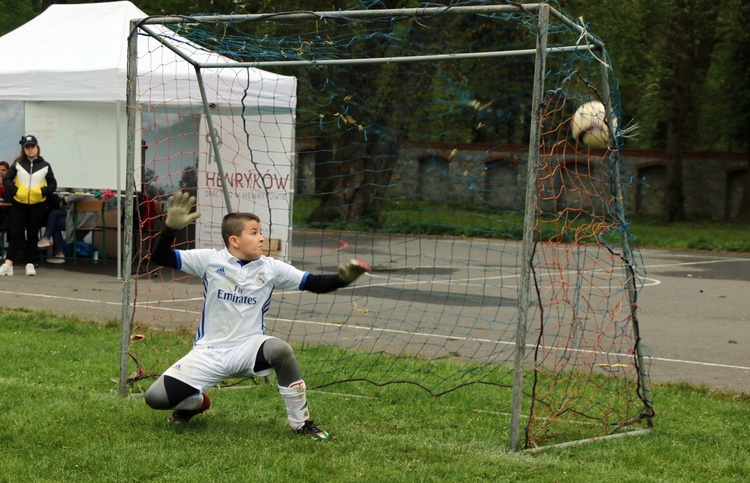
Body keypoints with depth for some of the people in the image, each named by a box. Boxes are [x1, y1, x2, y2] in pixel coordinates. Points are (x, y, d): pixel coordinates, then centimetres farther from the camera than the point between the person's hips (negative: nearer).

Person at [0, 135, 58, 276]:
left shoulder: (45, 165, 3)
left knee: (33, 235, 6)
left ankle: (30, 263, 12)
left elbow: (53, 184, 5)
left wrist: (43, 192, -14)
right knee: (15, 234, -3)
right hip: (19, 204, 0)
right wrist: (14, 191, -13)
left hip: (37, 205, 0)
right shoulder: (18, 164, 4)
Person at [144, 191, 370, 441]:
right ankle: (197, 402, 24)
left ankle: (301, 422, -15)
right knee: (156, 397, -14)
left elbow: (314, 283, 0)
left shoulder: (270, 268, 0)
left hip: (248, 348, 0)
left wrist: (342, 278, -20)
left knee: (281, 349, -34)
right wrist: (172, 226, -27)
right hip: (209, 354, 0)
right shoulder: (209, 260, -5)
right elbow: (159, 257, -9)